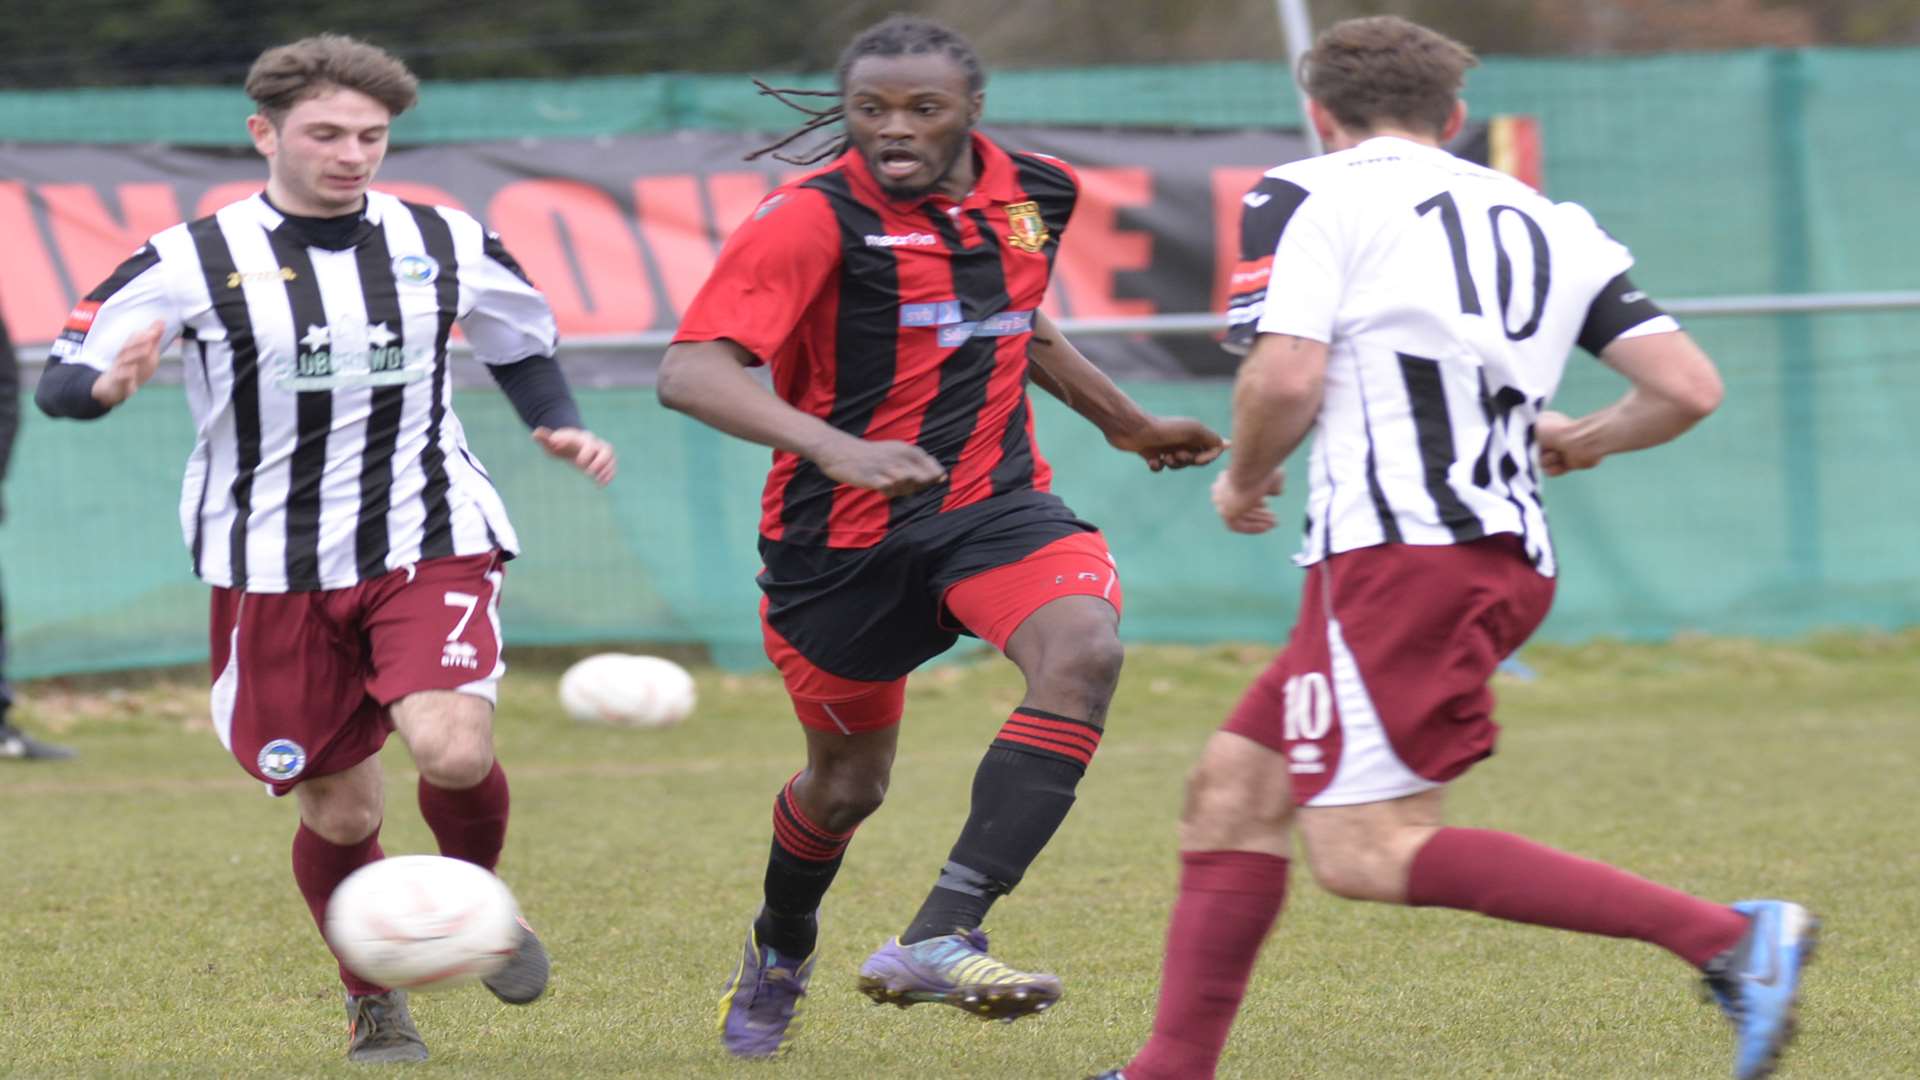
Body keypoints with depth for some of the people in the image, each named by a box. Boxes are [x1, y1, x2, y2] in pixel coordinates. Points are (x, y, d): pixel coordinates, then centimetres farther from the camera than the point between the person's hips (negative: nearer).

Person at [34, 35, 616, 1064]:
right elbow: (59, 381, -7)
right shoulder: (193, 261, -6)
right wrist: (108, 386, -30)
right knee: (339, 813, 4)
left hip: (429, 546, 1)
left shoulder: (447, 245, 3)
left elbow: (522, 342, 22)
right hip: (275, 572, 0)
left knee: (454, 750, -24)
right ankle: (371, 1001, 31)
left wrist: (557, 425, 3)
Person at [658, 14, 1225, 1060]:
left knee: (1083, 650, -28)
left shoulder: (1033, 193, 1)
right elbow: (691, 371, -30)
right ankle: (780, 952, 49)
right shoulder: (812, 217, -17)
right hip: (842, 535, -3)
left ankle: (938, 940, -33)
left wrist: (1125, 423, 32)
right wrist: (834, 449, -44)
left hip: (995, 503, 3)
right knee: (847, 783, 13)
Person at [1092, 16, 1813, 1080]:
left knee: (1370, 853, -12)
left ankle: (1728, 935, -21)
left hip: (1396, 547, -8)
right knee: (1234, 787, 16)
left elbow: (1286, 378, -13)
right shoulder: (1546, 224, 18)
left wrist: (1244, 479, 8)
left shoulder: (1305, 196, 2)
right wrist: (1581, 441, 30)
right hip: (1514, 561, 8)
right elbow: (1688, 386, 10)